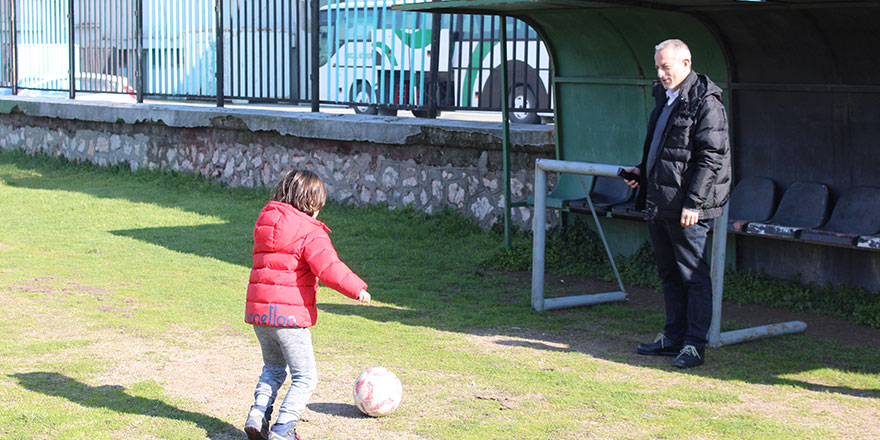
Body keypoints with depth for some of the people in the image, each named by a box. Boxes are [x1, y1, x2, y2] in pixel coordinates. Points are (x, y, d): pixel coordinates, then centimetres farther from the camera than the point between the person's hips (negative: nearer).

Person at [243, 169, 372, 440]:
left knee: (274, 369, 26)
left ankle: (257, 417, 11)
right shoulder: (310, 232, -11)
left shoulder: (265, 222, 13)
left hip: (258, 311, 7)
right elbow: (328, 268, -21)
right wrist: (357, 288, -12)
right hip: (289, 314, -7)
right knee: (305, 377, 5)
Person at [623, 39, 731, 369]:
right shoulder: (665, 98, 16)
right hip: (659, 204, 9)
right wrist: (642, 171, 12)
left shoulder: (705, 103, -12)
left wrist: (694, 203, -20)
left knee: (693, 275, -3)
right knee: (669, 273, 15)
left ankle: (694, 344, 2)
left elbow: (711, 157, -16)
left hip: (686, 208, -9)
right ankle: (673, 337, 24)